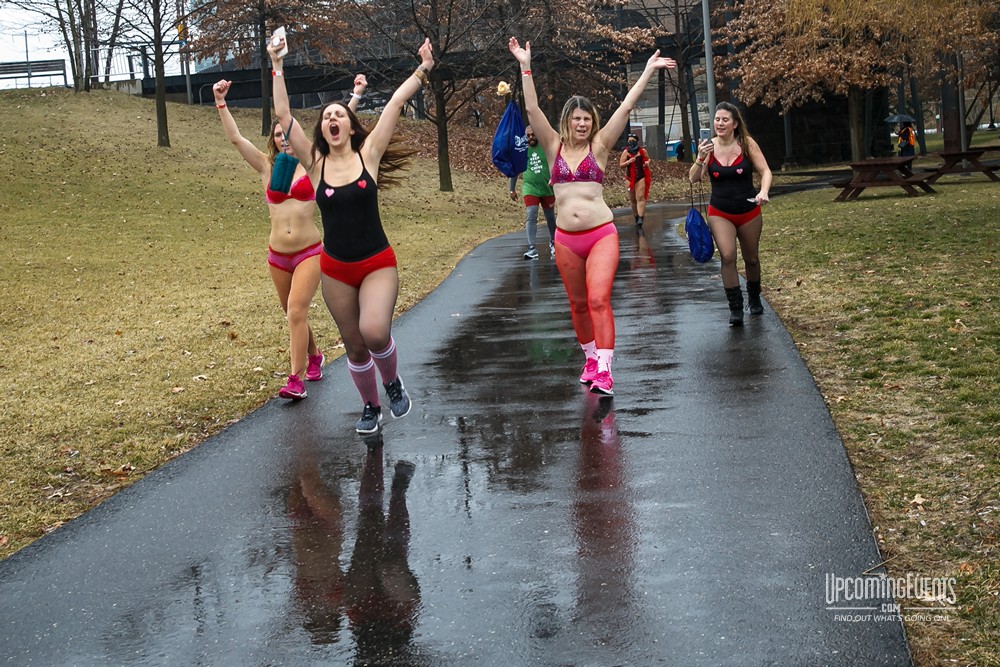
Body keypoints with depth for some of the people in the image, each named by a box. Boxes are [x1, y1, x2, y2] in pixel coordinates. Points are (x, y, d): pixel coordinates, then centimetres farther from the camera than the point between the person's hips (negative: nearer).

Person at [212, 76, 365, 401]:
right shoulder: (268, 167, 3)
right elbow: (235, 138, -3)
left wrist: (355, 95, -10)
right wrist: (221, 103, -10)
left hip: (309, 252, -4)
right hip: (278, 255, 4)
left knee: (296, 311, -17)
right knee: (293, 314, 16)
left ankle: (296, 380, -15)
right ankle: (314, 357, 42)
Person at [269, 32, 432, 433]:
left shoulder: (368, 155, -4)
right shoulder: (315, 164, -1)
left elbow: (395, 104, -5)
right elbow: (283, 115, -5)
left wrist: (423, 70, -6)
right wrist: (277, 66, -6)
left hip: (377, 264, -2)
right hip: (335, 269, 2)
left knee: (374, 331, -25)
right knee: (354, 346, 10)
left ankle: (393, 382, 7)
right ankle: (370, 407, 35)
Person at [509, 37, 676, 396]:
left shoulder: (599, 146, 2)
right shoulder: (554, 147, 6)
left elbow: (625, 107, -1)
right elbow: (532, 109, -1)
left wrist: (648, 72, -4)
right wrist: (525, 67, -8)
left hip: (601, 234, -3)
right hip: (566, 239, 3)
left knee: (599, 300, -15)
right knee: (578, 304, 12)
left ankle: (604, 370, -17)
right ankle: (591, 359, 29)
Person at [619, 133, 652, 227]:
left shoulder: (642, 151, 0)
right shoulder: (626, 152, 0)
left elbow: (648, 159, 17)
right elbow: (621, 165, -2)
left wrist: (647, 163, -6)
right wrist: (628, 162, -20)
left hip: (641, 177, -2)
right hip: (630, 178, 2)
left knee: (640, 197, -13)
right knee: (632, 199, 9)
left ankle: (640, 218, -21)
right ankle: (636, 217, 22)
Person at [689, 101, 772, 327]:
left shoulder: (747, 144, -10)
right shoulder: (709, 146, -7)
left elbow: (765, 171, -9)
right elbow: (693, 179, -10)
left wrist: (763, 192, -27)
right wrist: (700, 159, -28)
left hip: (749, 212, 0)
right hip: (720, 213, 0)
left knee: (751, 258, 14)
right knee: (728, 256, -17)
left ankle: (754, 298, 40)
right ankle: (735, 308, -9)